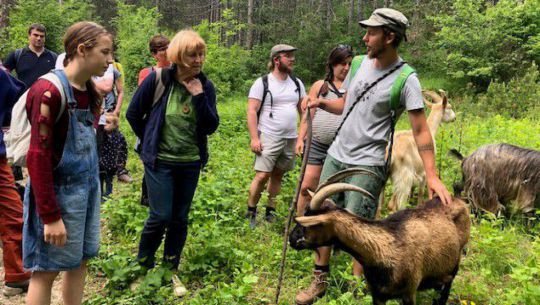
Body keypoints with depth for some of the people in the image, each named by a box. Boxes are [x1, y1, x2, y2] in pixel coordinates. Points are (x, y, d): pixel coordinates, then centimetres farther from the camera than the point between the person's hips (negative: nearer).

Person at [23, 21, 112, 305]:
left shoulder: (89, 91, 5)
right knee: (47, 269, 5)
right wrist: (50, 216, -20)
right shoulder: (49, 91, -19)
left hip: (88, 186, 8)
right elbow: (38, 157, -20)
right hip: (60, 191, -8)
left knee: (79, 260, 15)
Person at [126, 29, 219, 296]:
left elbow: (211, 127, -8)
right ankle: (142, 265, 19)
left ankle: (170, 271, 27)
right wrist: (150, 142, 6)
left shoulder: (205, 86, -2)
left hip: (190, 164, 3)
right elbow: (133, 114, 0)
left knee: (180, 219, 10)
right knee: (161, 216, -6)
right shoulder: (157, 79, -11)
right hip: (160, 162, -3)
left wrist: (199, 96, -17)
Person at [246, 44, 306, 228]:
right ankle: (250, 213, 6)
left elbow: (304, 110, 15)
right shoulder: (262, 83, -5)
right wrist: (254, 138, -15)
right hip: (269, 138, -5)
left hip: (291, 139, 5)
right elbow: (251, 112, -8)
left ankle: (270, 212, 22)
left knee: (278, 175, 11)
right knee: (262, 176, -10)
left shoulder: (297, 83, 11)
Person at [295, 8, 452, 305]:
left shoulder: (405, 79, -13)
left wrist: (432, 176, -20)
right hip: (335, 156, 7)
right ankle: (319, 281, 26)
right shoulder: (360, 64, 5)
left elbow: (420, 131, -14)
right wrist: (322, 103, -2)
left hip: (367, 165, -7)